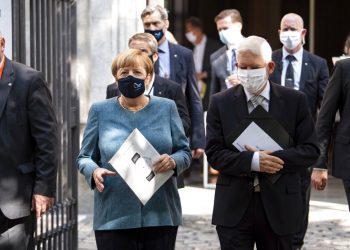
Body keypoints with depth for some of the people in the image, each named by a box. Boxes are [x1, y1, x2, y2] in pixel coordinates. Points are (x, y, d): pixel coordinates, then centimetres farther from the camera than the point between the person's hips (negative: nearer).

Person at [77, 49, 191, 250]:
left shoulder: (167, 108, 8)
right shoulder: (100, 111, 7)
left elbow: (185, 152, 10)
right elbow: (84, 157, 9)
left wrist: (173, 161, -13)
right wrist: (94, 171, -14)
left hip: (161, 215, 1)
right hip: (114, 218, -1)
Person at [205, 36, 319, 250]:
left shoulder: (295, 101, 2)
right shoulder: (221, 103, 3)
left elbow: (311, 150, -1)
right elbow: (214, 152, -3)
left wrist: (273, 158, -17)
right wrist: (252, 161, -20)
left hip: (279, 205, 1)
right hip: (234, 207, -1)